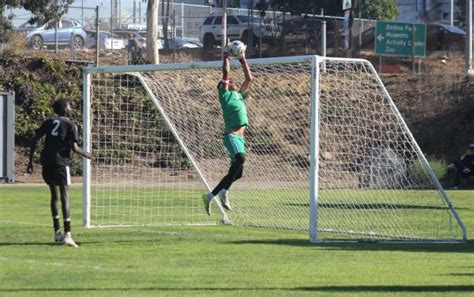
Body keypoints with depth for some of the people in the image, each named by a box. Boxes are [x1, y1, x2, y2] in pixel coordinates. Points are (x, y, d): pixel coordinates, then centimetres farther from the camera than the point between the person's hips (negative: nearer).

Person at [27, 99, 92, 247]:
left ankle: (57, 232, 24)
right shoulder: (70, 125, 2)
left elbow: (34, 140, 8)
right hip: (61, 162, -5)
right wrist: (85, 155, 13)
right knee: (65, 196, -11)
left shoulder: (48, 122, 16)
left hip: (46, 162, 5)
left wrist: (30, 161, 11)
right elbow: (74, 147, -6)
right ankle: (67, 234, -24)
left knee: (54, 196, 20)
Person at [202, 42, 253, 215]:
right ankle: (224, 192, -30)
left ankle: (210, 196, 14)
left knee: (237, 173, 7)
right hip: (231, 135, -8)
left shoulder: (239, 95, 23)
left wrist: (243, 60, 21)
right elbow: (225, 73, -4)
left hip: (240, 137, 8)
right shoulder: (225, 94, 4)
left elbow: (249, 79, 23)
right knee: (240, 158, -33)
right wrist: (226, 56, 3)